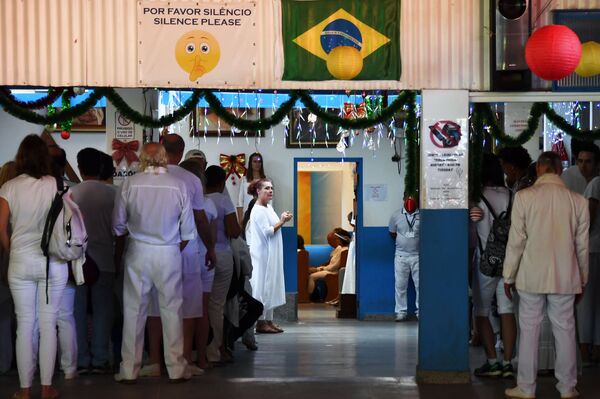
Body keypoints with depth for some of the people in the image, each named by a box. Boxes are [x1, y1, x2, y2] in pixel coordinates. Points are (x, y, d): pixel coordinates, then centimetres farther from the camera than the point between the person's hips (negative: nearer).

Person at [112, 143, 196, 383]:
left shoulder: (130, 184, -8)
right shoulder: (178, 186, -6)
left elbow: (118, 226, -1)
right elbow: (187, 230, 0)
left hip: (138, 253, 0)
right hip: (169, 254, 0)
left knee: (134, 311, 7)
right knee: (171, 310, 8)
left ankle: (129, 371, 11)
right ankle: (176, 370, 12)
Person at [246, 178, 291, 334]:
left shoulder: (269, 208, 14)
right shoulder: (258, 210, -14)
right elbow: (267, 231, -20)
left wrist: (282, 220, 4)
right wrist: (282, 222, -13)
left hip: (272, 256, 9)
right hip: (262, 255, -9)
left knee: (271, 286, 10)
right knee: (262, 287, -6)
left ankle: (268, 320, 14)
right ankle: (260, 322, -3)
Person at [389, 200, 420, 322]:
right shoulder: (396, 215, 1)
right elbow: (392, 233, 11)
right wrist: (402, 243, 9)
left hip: (417, 255, -1)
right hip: (401, 255, 1)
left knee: (420, 284, 0)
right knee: (400, 285, 3)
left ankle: (420, 311, 8)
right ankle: (401, 311, 11)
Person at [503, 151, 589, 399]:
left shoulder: (525, 197, -7)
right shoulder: (578, 201, 0)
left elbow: (516, 240, -6)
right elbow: (582, 245, 5)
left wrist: (509, 276, 4)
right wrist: (582, 280, 16)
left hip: (532, 276, -2)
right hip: (565, 277, 2)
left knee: (529, 330, 6)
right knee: (565, 330, 8)